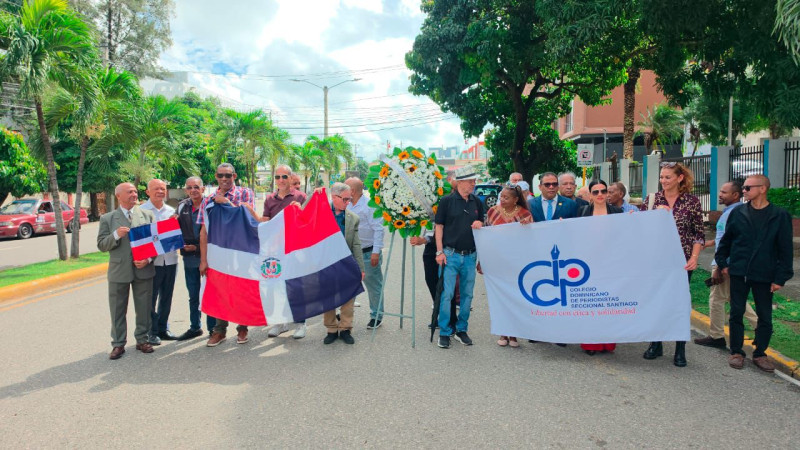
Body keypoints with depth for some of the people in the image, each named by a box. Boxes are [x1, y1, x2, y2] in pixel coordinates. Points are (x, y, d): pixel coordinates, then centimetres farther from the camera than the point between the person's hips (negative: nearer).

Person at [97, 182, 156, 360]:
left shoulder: (148, 215, 5)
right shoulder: (107, 219, 4)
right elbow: (101, 245, 0)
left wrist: (148, 259, -11)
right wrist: (116, 235, -18)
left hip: (144, 270, 1)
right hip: (119, 271, -1)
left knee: (144, 308, 8)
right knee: (118, 310, 7)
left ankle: (142, 340, 23)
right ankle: (118, 344, 18)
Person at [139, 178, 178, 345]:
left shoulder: (171, 211, 11)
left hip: (170, 260, 4)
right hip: (152, 261, -4)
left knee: (166, 298, 13)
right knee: (151, 299, 3)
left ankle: (163, 329, 25)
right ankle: (151, 331, 15)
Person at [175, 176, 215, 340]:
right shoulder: (182, 206, 9)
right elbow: (178, 228, 16)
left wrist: (198, 247, -13)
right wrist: (183, 245, -2)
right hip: (189, 257, 5)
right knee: (193, 295, 14)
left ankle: (213, 327, 15)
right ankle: (195, 327, 26)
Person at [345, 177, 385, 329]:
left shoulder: (370, 205, -11)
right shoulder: (347, 206, 10)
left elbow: (378, 229, -15)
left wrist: (376, 252, -19)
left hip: (368, 253, -7)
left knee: (373, 285, 3)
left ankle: (376, 315, 16)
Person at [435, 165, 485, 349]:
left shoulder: (476, 202, 9)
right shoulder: (447, 201, -4)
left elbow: (482, 223, 20)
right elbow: (439, 227, -3)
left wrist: (479, 224, -5)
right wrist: (440, 252, -8)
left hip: (470, 256, 5)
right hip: (450, 254, -4)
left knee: (467, 295, 10)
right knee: (447, 294, -4)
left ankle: (461, 330, 24)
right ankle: (444, 332, 8)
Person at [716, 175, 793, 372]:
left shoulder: (780, 215, -4)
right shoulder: (737, 213, 2)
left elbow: (785, 249, -4)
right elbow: (726, 240, 11)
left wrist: (781, 277, -7)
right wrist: (723, 263, 6)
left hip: (764, 275, -1)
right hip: (739, 272, 1)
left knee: (765, 317, 8)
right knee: (736, 313, 6)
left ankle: (760, 354, 22)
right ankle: (736, 352, 18)